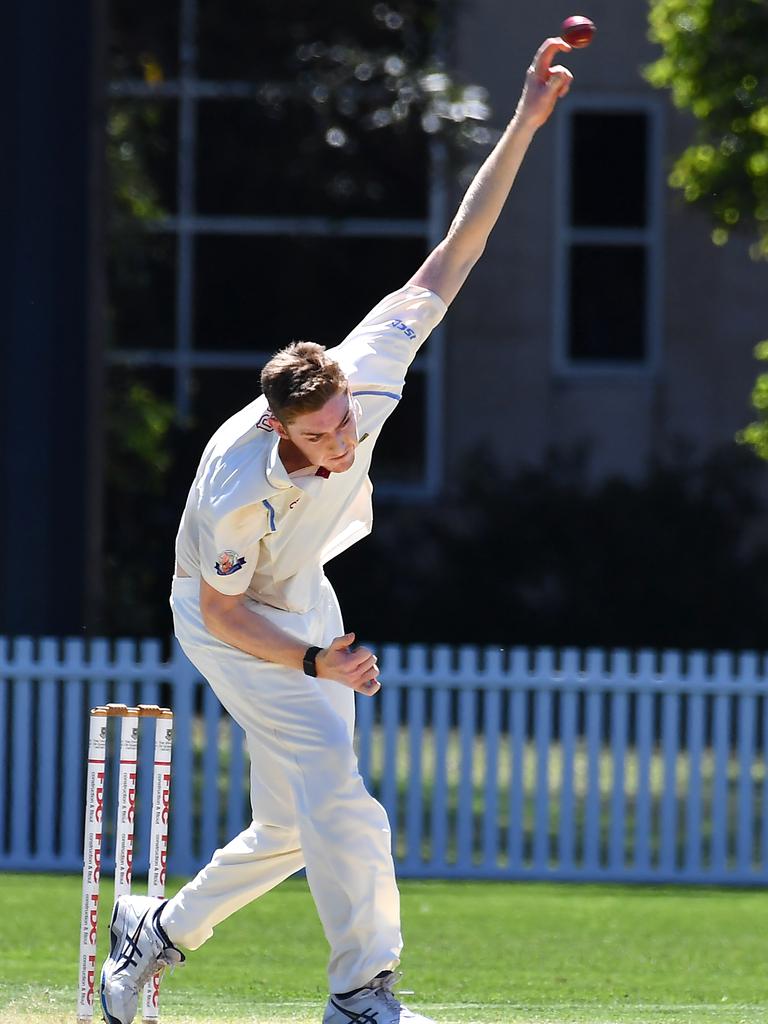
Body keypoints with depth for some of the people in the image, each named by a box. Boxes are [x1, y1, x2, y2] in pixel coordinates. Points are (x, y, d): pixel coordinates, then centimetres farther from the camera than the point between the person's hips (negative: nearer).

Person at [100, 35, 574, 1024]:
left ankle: (157, 931, 28)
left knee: (296, 825, 10)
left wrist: (524, 125, -27)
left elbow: (451, 257, -22)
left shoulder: (368, 375, -26)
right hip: (228, 618, -7)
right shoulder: (240, 488, -38)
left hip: (302, 598, 7)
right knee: (332, 786, -22)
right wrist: (313, 663, -37)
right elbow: (222, 610, -23)